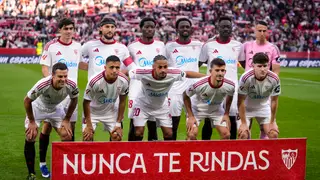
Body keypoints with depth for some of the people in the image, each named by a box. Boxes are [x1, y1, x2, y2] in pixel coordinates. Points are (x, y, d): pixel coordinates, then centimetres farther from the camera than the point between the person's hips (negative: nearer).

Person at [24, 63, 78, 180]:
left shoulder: (71, 85, -29)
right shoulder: (42, 85, -39)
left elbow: (74, 100, -5)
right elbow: (27, 100, -21)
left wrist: (67, 120, -3)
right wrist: (31, 122, -13)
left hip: (56, 109, 3)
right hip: (37, 107, -3)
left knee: (67, 136, -8)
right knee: (30, 137, -15)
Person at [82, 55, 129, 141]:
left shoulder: (124, 81, -23)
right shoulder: (95, 81, -34)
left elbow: (122, 102, -6)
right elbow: (86, 102, -19)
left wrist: (118, 124, -4)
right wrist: (89, 125, -13)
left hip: (110, 111, 3)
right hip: (92, 111, -3)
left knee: (117, 137, -2)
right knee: (88, 137, -13)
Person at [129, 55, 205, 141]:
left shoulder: (173, 74, -29)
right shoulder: (144, 73, -35)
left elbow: (188, 73, -13)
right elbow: (126, 73, -23)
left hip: (161, 106, 2)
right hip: (143, 105, -2)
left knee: (168, 134, 1)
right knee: (139, 133, -8)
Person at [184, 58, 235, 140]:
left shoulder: (230, 86, -26)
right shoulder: (199, 85, -36)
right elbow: (185, 96, -16)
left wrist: (226, 114, -1)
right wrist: (190, 116, -15)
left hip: (216, 109, 3)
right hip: (197, 108, -3)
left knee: (226, 135, -6)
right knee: (191, 135, -16)